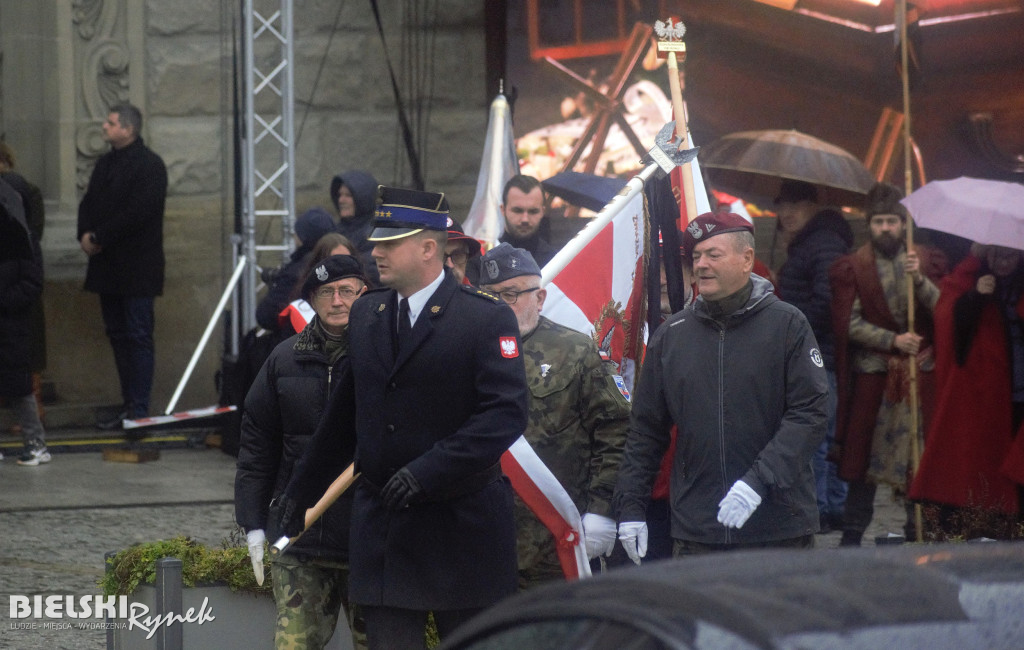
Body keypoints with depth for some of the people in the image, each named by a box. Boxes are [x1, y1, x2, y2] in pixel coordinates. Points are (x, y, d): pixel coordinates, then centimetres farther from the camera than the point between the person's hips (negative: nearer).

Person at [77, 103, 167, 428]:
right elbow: (88, 203, 16)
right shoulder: (106, 162, 16)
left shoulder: (150, 165, -10)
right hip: (108, 267, 8)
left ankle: (138, 409, -7)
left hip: (136, 267, -8)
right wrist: (86, 235, -4)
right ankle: (128, 404, 16)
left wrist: (99, 238, -16)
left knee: (138, 337, -7)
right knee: (118, 335, 10)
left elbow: (138, 212, -19)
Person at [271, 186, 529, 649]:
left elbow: (507, 414, -17)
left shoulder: (487, 318, -8)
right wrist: (301, 490, 20)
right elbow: (345, 413, 19)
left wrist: (429, 470, -23)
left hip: (461, 523, -4)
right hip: (383, 524, 5)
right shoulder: (364, 315, 11)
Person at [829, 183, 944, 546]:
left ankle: (918, 530, 10)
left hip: (920, 371, 1)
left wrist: (919, 279, -17)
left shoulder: (923, 260, 9)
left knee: (920, 454, 1)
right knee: (862, 457, 0)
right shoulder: (852, 267, 4)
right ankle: (852, 535, 8)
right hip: (872, 372, -1)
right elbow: (850, 324, -4)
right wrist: (893, 340, -14)